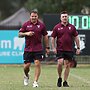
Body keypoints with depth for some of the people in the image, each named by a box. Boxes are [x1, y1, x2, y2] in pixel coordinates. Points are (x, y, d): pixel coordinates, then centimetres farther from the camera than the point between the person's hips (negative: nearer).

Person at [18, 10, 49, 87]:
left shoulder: (41, 25, 4)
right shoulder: (26, 24, 2)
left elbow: (45, 36, 11)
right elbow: (19, 34, 5)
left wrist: (47, 47, 9)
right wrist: (26, 33, -14)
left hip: (38, 48, 0)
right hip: (28, 48, 0)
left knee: (37, 64, -9)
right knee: (26, 65, 0)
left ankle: (35, 82, -4)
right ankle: (26, 76, 32)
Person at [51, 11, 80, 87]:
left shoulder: (72, 27, 7)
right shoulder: (57, 27, 2)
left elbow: (76, 38, 11)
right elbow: (53, 38, 5)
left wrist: (78, 48, 7)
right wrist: (54, 48, -4)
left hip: (69, 50, 2)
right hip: (60, 49, -2)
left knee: (67, 65, 3)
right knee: (60, 63, -16)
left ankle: (65, 81, 10)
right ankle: (60, 78, 6)